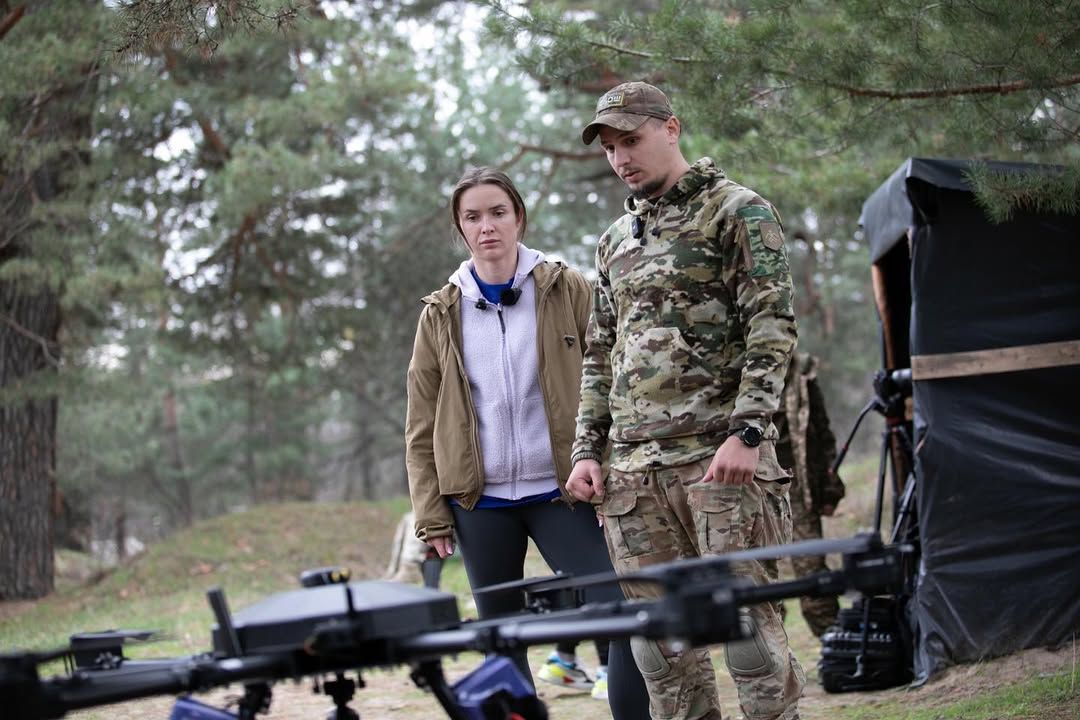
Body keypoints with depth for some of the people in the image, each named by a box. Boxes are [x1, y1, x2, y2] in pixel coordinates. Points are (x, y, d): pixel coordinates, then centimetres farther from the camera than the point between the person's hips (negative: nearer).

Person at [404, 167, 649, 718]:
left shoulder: (567, 292, 2)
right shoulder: (441, 314, 7)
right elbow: (421, 425, 8)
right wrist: (430, 515, 1)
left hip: (561, 492, -2)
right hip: (481, 501, 2)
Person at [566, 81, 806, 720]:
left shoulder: (738, 211, 1)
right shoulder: (616, 241, 21)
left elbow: (772, 328, -8)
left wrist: (747, 432, -17)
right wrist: (587, 450, 12)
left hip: (720, 455, -6)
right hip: (632, 467, 6)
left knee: (747, 623, -7)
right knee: (661, 640, 5)